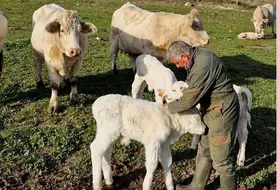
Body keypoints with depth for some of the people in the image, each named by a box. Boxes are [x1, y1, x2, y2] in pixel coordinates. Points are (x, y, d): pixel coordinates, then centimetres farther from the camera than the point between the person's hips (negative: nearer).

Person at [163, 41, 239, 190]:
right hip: (212, 111, 10)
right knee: (204, 151, 21)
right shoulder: (198, 55, 2)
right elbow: (190, 84, 17)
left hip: (222, 113, -10)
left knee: (221, 159, 3)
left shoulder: (202, 67, -29)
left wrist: (169, 107, -5)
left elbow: (189, 101, -22)